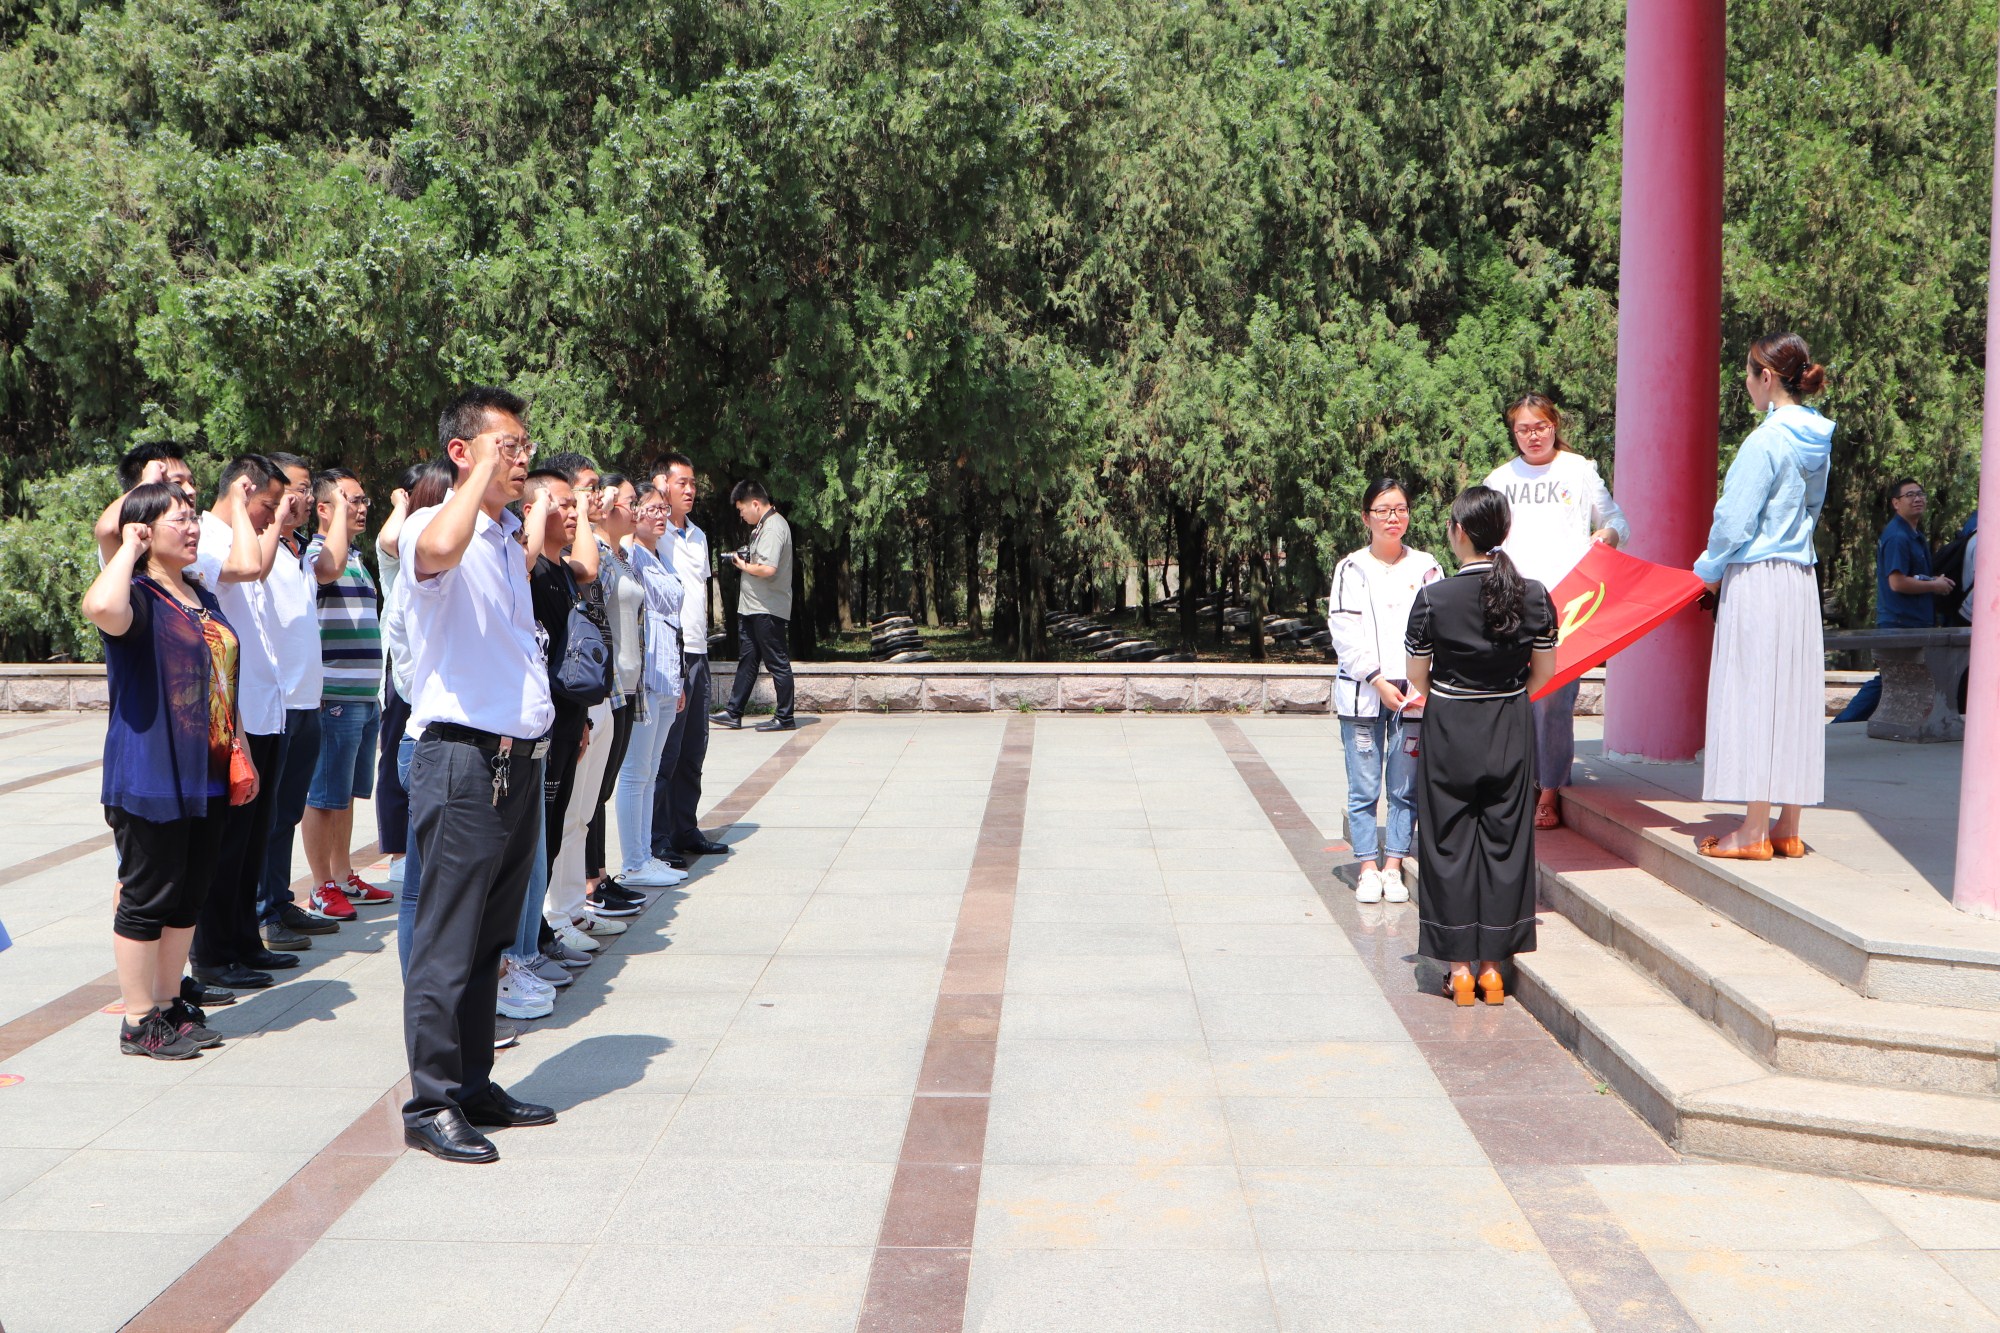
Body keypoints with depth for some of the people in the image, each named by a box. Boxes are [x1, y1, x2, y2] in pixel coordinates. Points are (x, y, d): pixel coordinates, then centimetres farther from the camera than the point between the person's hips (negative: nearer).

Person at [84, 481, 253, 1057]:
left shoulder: (203, 598, 16)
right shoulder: (138, 596, -11)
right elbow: (102, 608, -37)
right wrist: (129, 549, -21)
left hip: (205, 778, 8)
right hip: (150, 779, -8)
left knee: (188, 897, 14)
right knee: (147, 898, 0)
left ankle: (169, 1004, 25)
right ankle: (138, 1021, 10)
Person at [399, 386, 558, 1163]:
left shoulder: (506, 539, 17)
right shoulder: (434, 527, -11)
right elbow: (436, 552, -38)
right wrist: (483, 472, -26)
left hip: (519, 756, 9)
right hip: (465, 757, -9)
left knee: (490, 938, 15)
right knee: (447, 943, -3)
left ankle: (475, 1088, 24)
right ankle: (431, 1106, 5)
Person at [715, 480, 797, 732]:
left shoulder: (773, 527, -18)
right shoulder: (763, 526, 15)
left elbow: (768, 569, -29)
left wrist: (744, 566, -12)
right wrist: (743, 557, 6)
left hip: (767, 610, -11)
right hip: (753, 607, 11)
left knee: (777, 662, -3)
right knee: (747, 659, 12)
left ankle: (785, 718, 4)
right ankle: (734, 713, 16)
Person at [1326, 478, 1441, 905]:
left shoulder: (1426, 568, 7)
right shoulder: (1351, 569, 3)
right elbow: (1345, 634, -2)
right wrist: (1378, 682, -11)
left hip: (1415, 694, 1)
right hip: (1363, 693, -1)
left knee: (1406, 786, 4)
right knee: (1364, 787, 1)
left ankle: (1393, 867, 13)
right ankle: (1367, 868, 10)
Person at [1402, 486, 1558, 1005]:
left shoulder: (1434, 597, -13)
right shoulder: (1533, 595, -4)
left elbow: (1416, 677, -5)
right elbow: (1544, 670, 5)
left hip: (1448, 729, -2)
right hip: (1511, 731, 3)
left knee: (1450, 844, 6)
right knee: (1504, 843, 10)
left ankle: (1459, 967, 8)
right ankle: (1493, 965, 13)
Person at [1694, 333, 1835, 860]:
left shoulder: (1766, 441, -15)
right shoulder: (1816, 439, 10)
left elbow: (1735, 520, -15)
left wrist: (1708, 570, 3)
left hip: (1757, 580, -8)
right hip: (1801, 578, 8)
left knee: (1754, 695, -3)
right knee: (1793, 697, 10)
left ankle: (1754, 831, 0)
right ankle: (1787, 828, 15)